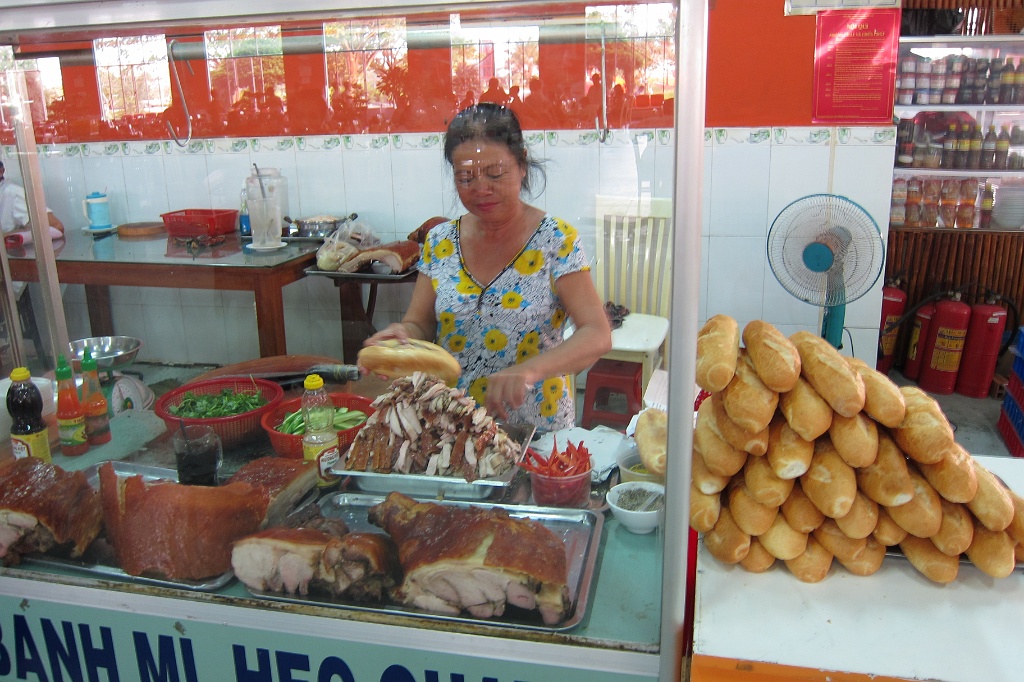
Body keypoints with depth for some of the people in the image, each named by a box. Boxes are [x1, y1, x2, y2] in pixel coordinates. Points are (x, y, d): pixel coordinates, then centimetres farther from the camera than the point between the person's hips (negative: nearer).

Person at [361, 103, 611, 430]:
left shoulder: (556, 240, -7)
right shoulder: (439, 241, 4)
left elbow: (597, 336, -14)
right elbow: (420, 324, 9)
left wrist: (530, 370, -31)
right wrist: (403, 334, -15)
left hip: (535, 427, -4)